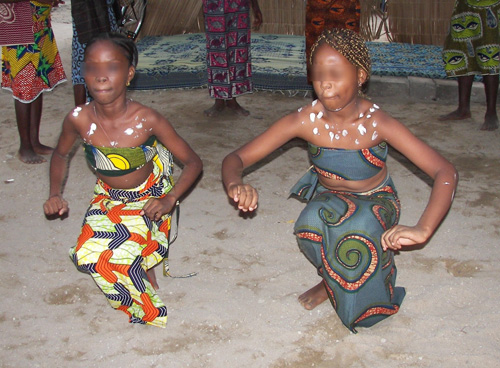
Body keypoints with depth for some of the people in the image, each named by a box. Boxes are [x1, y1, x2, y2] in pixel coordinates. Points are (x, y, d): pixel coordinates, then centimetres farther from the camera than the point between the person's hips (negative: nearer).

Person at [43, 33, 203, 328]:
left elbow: (193, 162, -17)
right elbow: (61, 154, 4)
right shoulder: (78, 120, -20)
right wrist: (55, 194, -9)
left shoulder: (147, 121, -27)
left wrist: (169, 200, -28)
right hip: (108, 199, 4)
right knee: (89, 253, -14)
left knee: (117, 254, -23)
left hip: (149, 198, -3)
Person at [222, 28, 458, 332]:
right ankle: (335, 279, 0)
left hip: (375, 204, -1)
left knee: (360, 230, -37)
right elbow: (236, 159, -22)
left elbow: (446, 173, -34)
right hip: (328, 201, 2)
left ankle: (333, 284, -1)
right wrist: (235, 184, -47)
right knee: (315, 224, -35)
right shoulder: (305, 121, -24)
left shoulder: (378, 124, -28)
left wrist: (423, 230, -50)